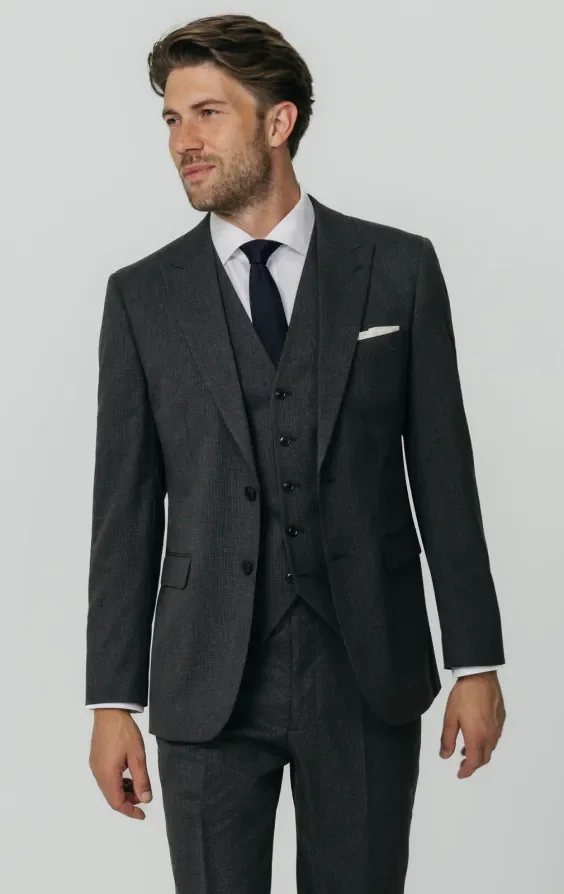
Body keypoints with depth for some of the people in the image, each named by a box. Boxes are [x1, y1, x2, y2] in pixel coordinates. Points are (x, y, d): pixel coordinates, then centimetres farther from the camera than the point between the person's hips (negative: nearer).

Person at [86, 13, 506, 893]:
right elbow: (126, 509, 2)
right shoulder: (142, 295, 3)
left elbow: (442, 469, 3)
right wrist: (112, 699, 0)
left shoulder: (398, 267, 2)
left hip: (368, 677, 0)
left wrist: (475, 658, 1)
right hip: (209, 684, 0)